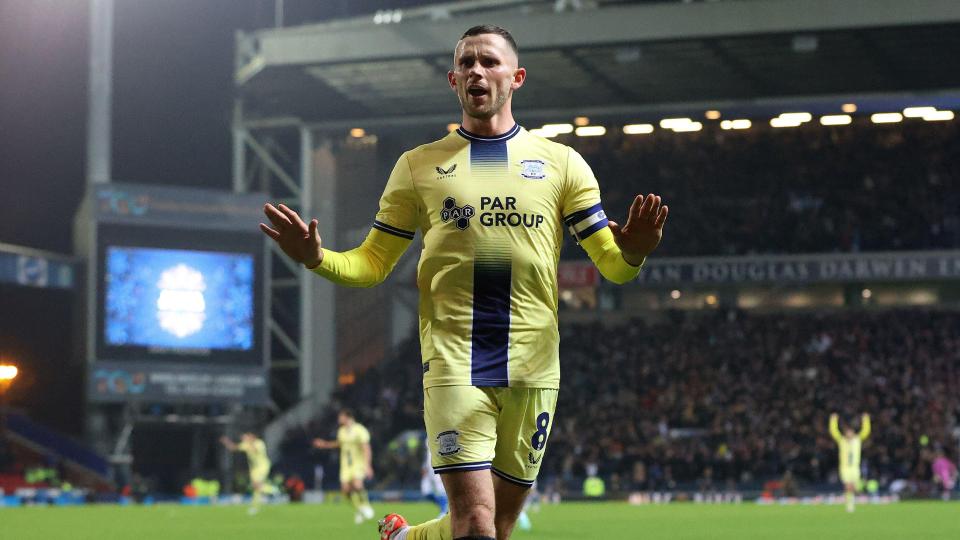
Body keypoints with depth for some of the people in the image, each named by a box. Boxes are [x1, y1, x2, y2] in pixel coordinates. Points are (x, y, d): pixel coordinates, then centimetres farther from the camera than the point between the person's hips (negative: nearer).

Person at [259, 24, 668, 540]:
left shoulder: (561, 163, 8)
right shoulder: (419, 165, 10)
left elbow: (611, 264, 6)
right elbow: (372, 264, 11)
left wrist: (632, 251, -17)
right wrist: (317, 258, -9)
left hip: (533, 366, 2)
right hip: (453, 363, -2)